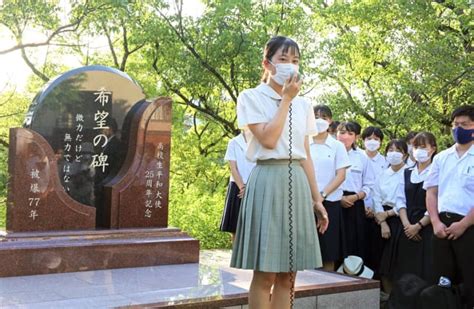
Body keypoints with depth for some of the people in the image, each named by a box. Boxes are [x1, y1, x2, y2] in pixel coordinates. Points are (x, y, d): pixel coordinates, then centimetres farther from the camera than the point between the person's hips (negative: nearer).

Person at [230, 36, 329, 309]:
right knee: (265, 274, -4)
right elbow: (268, 140, -15)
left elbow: (306, 155, 15)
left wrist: (317, 198, 12)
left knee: (287, 274, 7)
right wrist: (286, 99, -7)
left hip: (297, 183, 5)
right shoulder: (251, 97, -1)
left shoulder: (303, 105, 14)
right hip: (268, 181, -5)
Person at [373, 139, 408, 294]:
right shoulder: (382, 174, 10)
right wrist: (383, 222, -8)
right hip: (383, 219, 4)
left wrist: (388, 214, -8)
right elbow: (377, 199, 4)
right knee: (384, 261, 4)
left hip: (400, 218, -4)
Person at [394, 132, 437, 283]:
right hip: (407, 230, 5)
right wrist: (407, 224, -4)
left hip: (428, 229, -5)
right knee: (405, 273, 5)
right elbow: (401, 201, 10)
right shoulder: (407, 173, 15)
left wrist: (418, 225, -11)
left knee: (425, 271, -6)